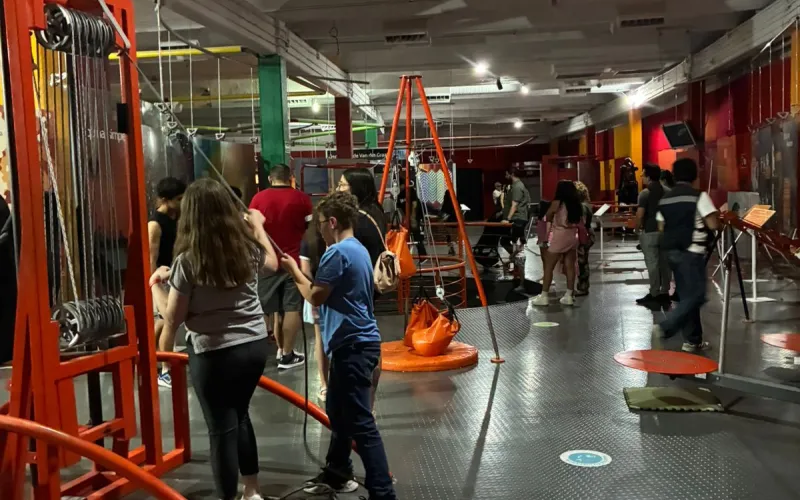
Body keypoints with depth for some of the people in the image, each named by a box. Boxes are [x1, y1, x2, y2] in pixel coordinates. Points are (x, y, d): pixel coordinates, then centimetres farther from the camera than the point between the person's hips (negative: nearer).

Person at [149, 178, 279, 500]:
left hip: (215, 355, -6)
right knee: (239, 415, 24)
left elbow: (172, 319, -10)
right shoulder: (249, 247, -3)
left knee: (222, 429, 7)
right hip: (256, 346, 6)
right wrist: (258, 227, 33)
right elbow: (272, 265, 21)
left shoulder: (188, 261, -17)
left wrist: (156, 284, 6)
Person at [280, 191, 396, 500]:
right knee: (338, 412, 22)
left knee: (361, 423, -9)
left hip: (353, 345, -11)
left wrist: (294, 270, 0)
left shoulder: (337, 252, -16)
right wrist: (303, 275, 14)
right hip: (357, 341, 11)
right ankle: (337, 474, 36)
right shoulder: (358, 250, 15)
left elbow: (315, 297, -13)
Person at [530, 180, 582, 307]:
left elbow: (548, 217, 4)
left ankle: (544, 297, 3)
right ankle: (568, 296, 10)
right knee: (570, 267, 8)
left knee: (549, 267, 1)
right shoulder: (577, 204, 5)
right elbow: (581, 223, 7)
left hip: (560, 237, -6)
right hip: (573, 237, 6)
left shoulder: (557, 203, -10)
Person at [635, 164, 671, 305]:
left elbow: (640, 215, -17)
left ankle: (654, 295, 1)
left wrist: (637, 228, -1)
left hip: (650, 232, -6)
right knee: (665, 263, 10)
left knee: (652, 264, -2)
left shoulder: (645, 193, -13)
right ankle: (665, 293, 16)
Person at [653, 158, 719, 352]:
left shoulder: (665, 198, 8)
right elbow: (713, 225, -12)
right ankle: (665, 327, -12)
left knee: (686, 295, 12)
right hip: (691, 252, -7)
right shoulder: (699, 196, -10)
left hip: (671, 251, 7)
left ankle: (693, 340, 14)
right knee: (696, 295, -1)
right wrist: (716, 215, 8)